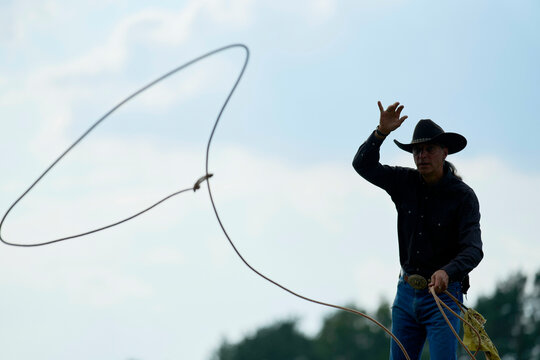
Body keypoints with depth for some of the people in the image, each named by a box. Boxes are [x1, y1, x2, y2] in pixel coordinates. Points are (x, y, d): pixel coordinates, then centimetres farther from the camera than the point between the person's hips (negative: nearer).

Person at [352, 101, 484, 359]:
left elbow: (473, 250, -18)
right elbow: (363, 165, 5)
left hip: (443, 292, -5)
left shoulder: (463, 196, -9)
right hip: (407, 291, 5)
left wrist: (447, 272, -38)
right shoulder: (405, 183, 5)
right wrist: (381, 132, -12)